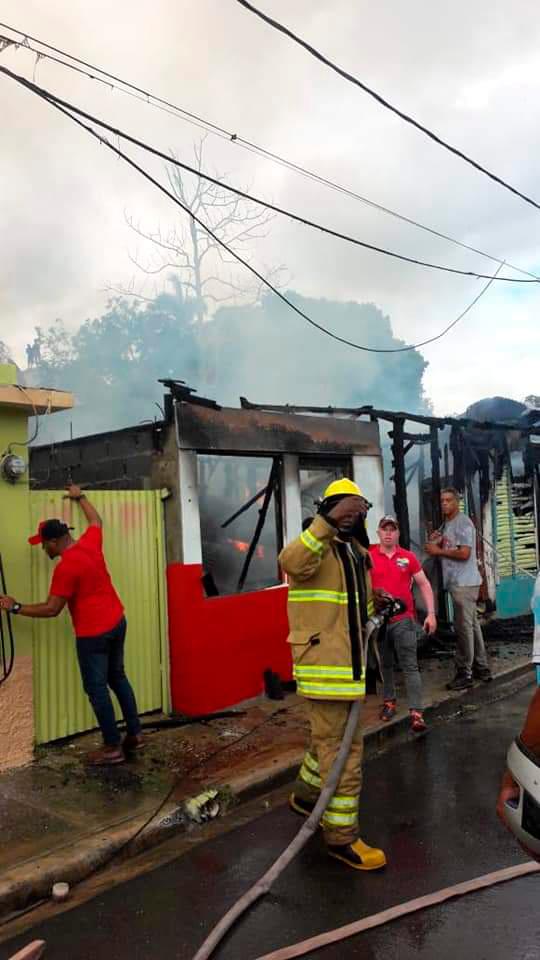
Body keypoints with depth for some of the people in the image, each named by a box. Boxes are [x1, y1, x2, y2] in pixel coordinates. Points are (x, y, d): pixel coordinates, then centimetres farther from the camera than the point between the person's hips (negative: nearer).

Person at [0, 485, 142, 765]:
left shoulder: (65, 568, -20)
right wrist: (80, 497, 35)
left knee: (96, 688, 4)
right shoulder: (90, 543, 1)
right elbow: (96, 520, 23)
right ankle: (134, 733, 26)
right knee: (118, 678, 19)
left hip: (93, 633, -8)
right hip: (117, 622, 8)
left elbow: (51, 609, -15)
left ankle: (113, 747, 12)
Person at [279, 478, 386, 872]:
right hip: (324, 665, -9)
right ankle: (342, 837, 10)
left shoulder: (358, 553, 15)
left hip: (348, 663, 9)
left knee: (332, 738, 24)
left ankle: (306, 795, 45)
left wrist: (380, 604, 10)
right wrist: (328, 522, -43)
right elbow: (291, 562, -38)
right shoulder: (316, 547, -12)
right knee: (343, 751, -3)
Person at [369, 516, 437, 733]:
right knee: (384, 664, 14)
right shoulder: (368, 556, -2)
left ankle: (416, 713, -4)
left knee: (410, 666, -4)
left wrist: (431, 613, 1)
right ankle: (389, 701, 33)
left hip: (403, 619, 0)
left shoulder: (408, 557, 2)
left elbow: (424, 584, 6)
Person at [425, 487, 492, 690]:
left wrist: (438, 550, -14)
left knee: (463, 627, -7)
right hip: (456, 582, 10)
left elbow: (464, 553, -22)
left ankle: (464, 673, -1)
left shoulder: (463, 523, -13)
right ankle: (481, 668, 23)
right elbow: (447, 551, 22)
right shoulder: (446, 524, 16)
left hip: (464, 582, -10)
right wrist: (435, 543, 2)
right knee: (471, 625, 15)